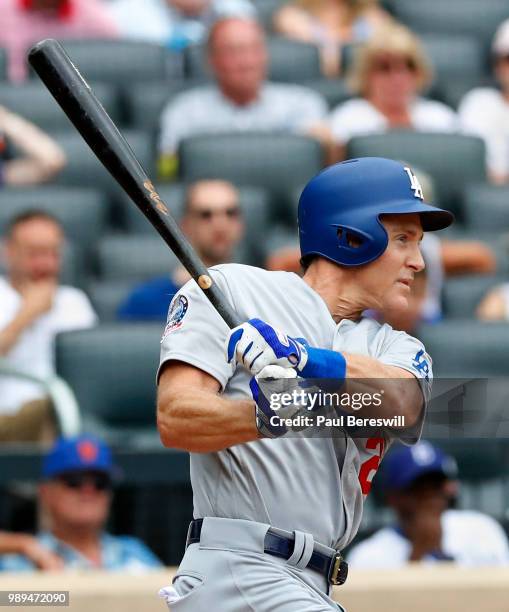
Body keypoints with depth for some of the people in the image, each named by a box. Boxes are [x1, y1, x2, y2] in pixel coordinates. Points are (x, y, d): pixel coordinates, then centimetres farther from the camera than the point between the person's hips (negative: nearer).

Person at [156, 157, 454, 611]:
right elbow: (174, 420, -11)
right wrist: (265, 414, -30)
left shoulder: (395, 349, 16)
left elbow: (401, 406, -9)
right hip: (237, 570, -7)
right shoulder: (232, 289, 2)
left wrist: (305, 358, -28)